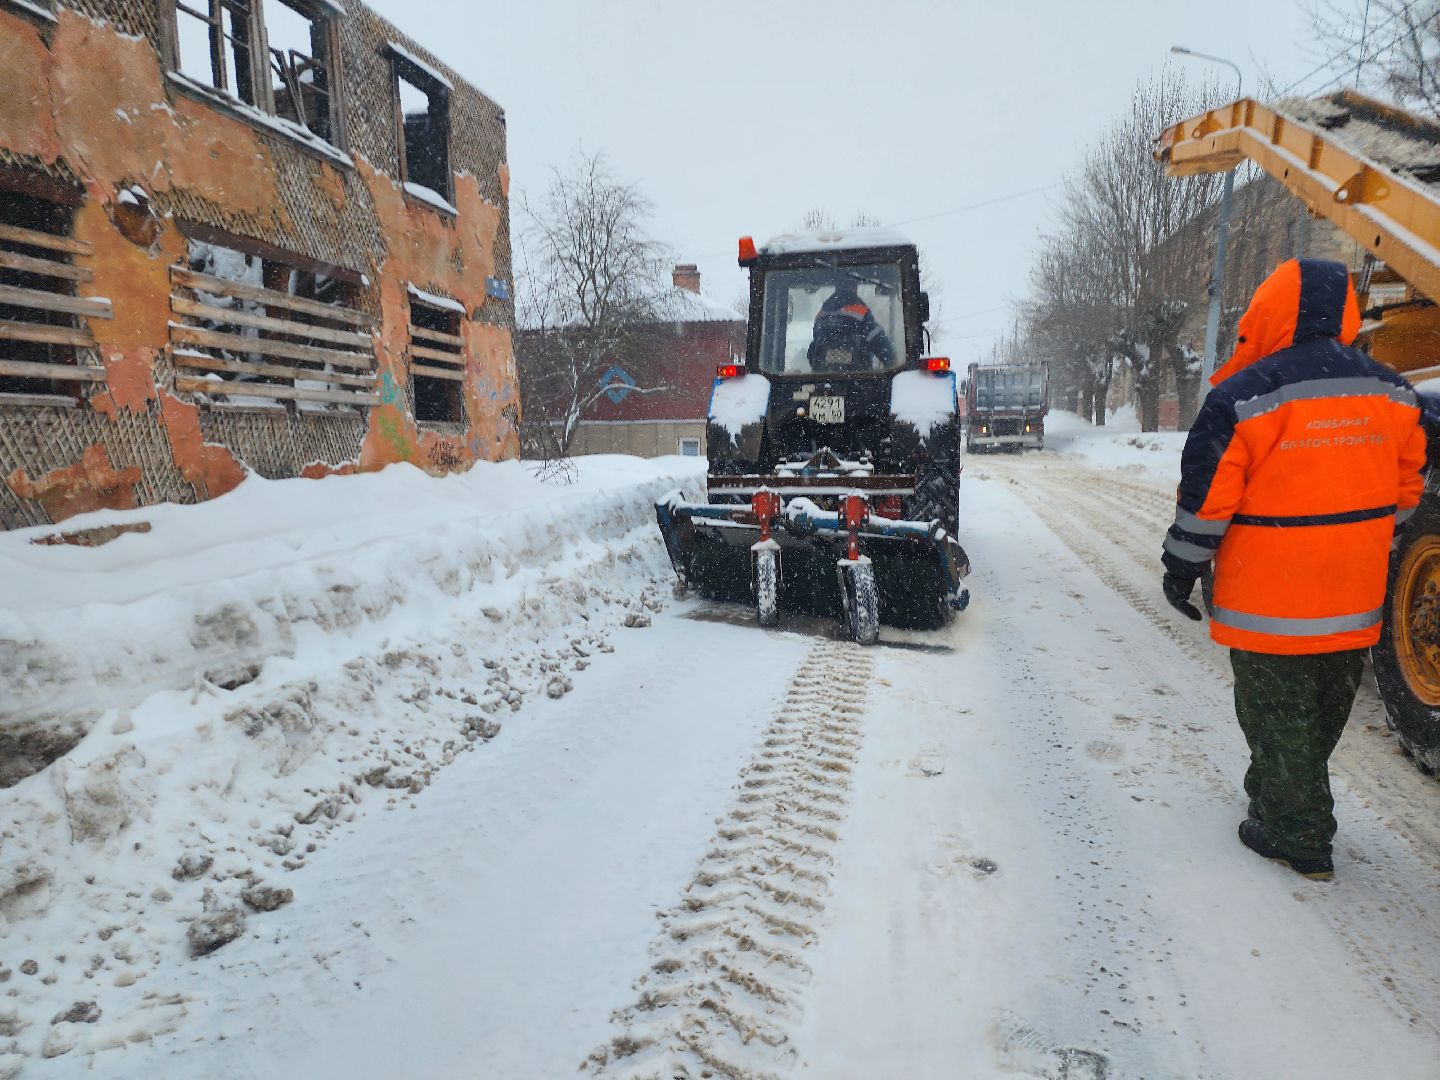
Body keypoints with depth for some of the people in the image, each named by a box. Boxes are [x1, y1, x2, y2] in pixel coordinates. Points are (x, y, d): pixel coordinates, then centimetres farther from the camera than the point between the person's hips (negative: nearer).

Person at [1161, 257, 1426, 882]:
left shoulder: (1244, 397, -16)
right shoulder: (1390, 392, 4)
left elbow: (1206, 497, -14)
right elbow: (1406, 486, 12)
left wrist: (1182, 569, -3)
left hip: (1269, 603, -6)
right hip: (1355, 602, 7)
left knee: (1278, 718, 7)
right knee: (1322, 715, 21)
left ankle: (1297, 841, 16)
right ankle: (1284, 805, 39)